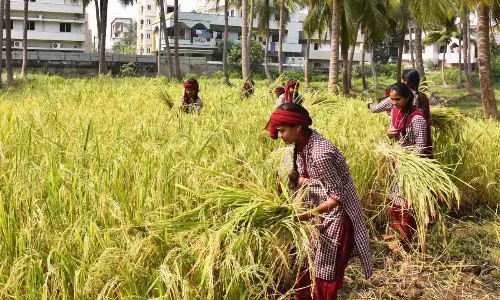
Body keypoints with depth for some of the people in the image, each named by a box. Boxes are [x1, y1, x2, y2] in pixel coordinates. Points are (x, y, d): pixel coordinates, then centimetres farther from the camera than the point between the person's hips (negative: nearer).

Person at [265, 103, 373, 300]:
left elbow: (338, 195, -25)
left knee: (326, 277, 5)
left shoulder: (320, 154, -31)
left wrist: (309, 214, -30)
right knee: (307, 268, 20)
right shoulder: (303, 143, -5)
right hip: (320, 212, 8)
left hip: (336, 214, -8)